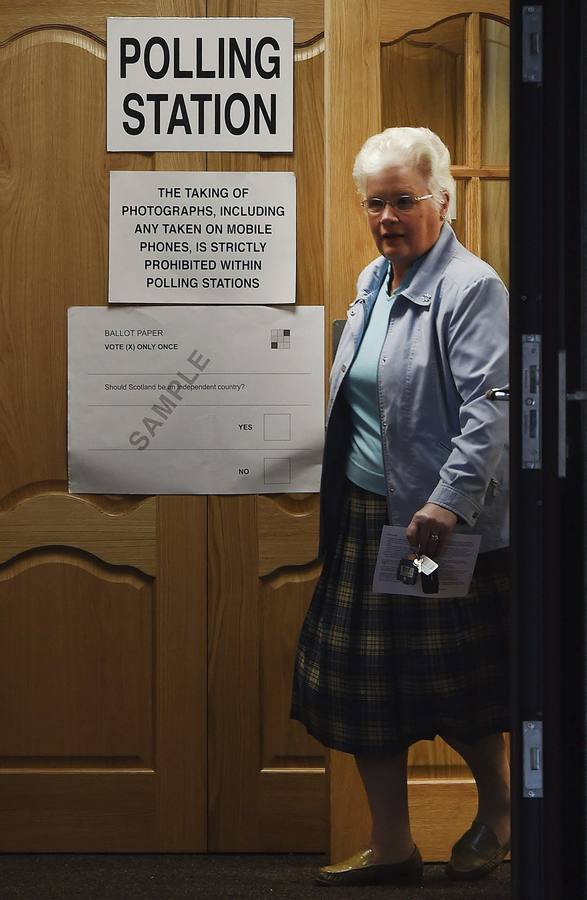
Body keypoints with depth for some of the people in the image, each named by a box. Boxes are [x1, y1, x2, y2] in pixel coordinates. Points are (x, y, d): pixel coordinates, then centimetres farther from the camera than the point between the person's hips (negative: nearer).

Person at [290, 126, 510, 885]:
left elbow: (488, 408, -20)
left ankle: (498, 807, 31)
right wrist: (339, 495, 20)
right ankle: (390, 846, 20)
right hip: (364, 515, 8)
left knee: (450, 686, 4)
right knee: (359, 680, 8)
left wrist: (449, 502, -26)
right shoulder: (372, 280, 13)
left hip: (439, 524, -8)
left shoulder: (471, 287, -12)